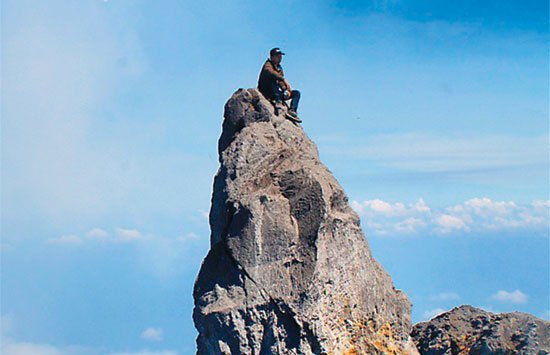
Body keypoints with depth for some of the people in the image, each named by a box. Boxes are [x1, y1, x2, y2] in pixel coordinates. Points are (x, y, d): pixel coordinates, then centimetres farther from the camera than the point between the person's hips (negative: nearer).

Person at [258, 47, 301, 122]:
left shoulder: (279, 68, 17)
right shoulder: (268, 65, -9)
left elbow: (281, 82, 16)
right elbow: (270, 72, -33)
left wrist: (286, 90, -5)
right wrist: (284, 79, -40)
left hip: (276, 93, 8)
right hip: (266, 93, -8)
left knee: (296, 93, 2)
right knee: (272, 78, -34)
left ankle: (292, 111, -20)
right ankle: (278, 102, -43)